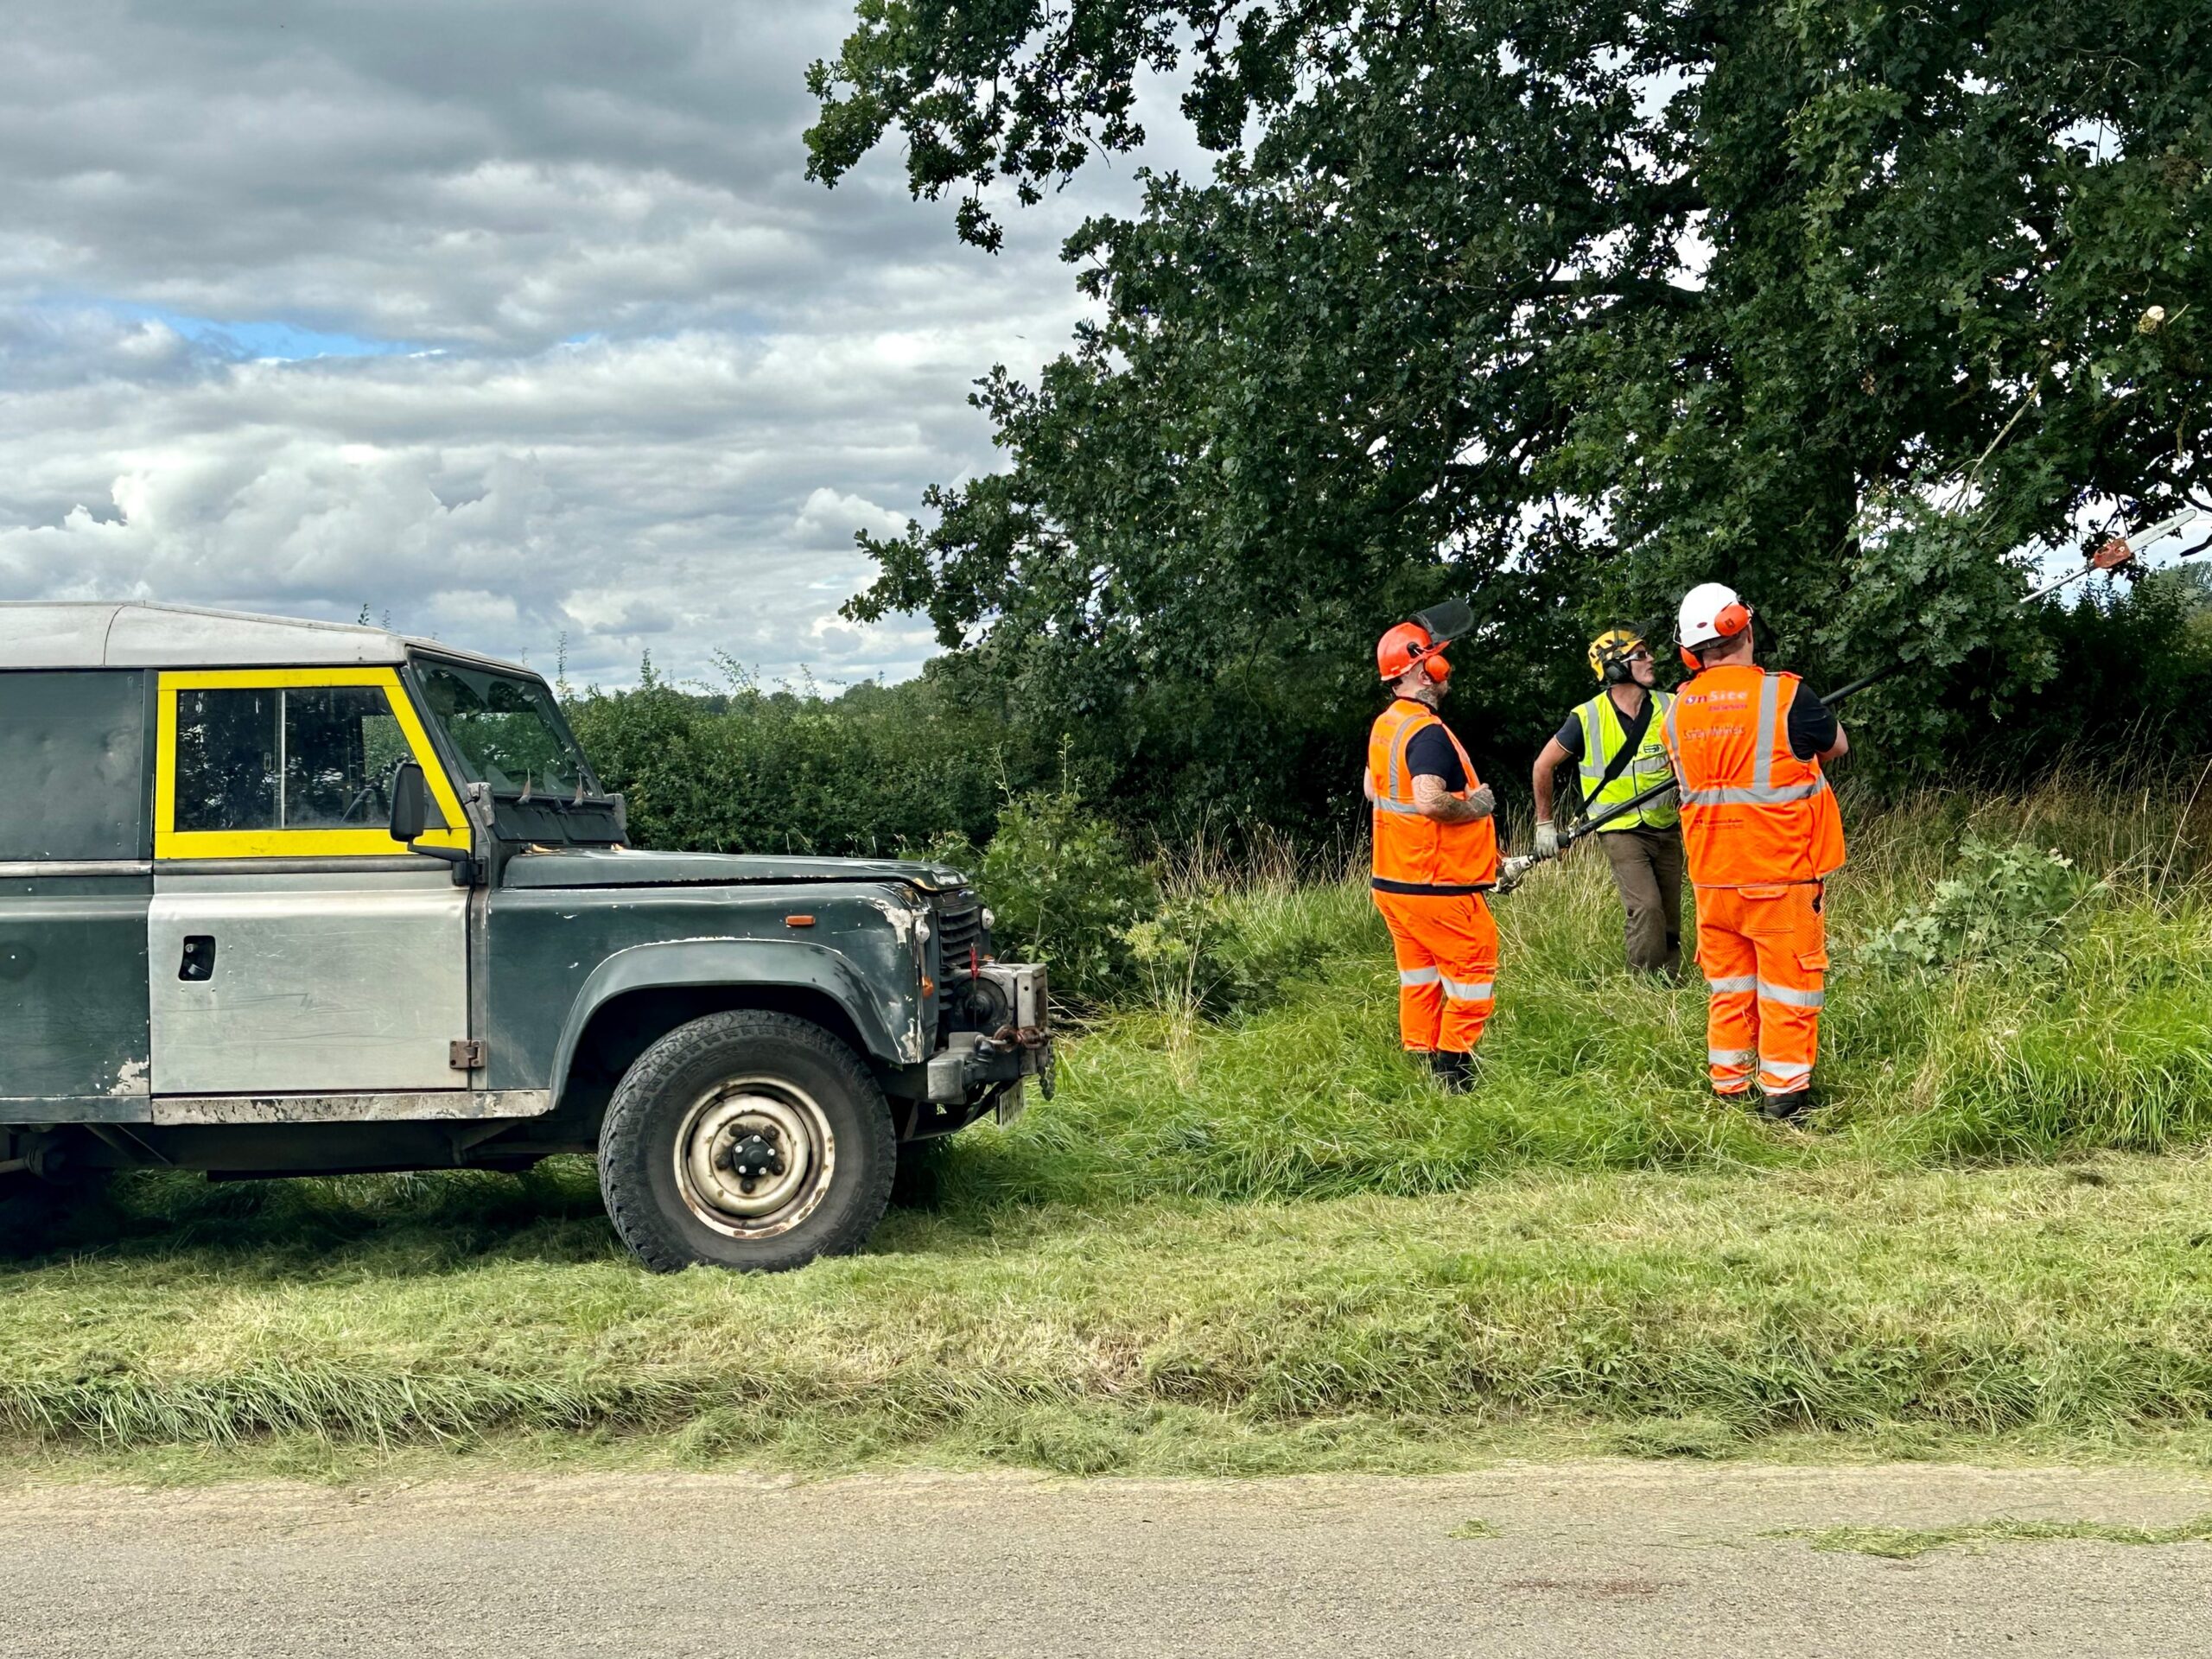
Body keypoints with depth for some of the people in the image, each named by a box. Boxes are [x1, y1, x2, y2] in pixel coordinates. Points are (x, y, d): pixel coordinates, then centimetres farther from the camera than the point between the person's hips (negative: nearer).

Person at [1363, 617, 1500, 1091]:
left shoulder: (1383, 726, 9)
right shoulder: (1428, 732, -21)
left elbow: (1372, 790, 24)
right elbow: (1431, 800, -32)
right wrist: (1474, 806, -17)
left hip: (1393, 882, 9)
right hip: (1437, 887, -9)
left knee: (1420, 979, 17)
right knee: (1473, 977, 3)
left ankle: (1419, 1061, 22)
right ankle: (1452, 1070, 4)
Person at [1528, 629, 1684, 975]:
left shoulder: (1669, 708, 0)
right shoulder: (1588, 718, -8)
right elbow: (1544, 765, 2)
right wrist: (1544, 824, 4)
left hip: (1667, 829, 4)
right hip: (1621, 832, -4)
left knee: (1670, 921, 6)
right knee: (1646, 909, -18)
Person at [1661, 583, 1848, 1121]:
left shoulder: (1677, 710, 0)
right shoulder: (1784, 695, -14)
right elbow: (1838, 746, 4)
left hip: (1712, 874, 5)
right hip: (1782, 874, -4)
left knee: (1727, 986, 15)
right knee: (1787, 985, 5)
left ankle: (1728, 1088, 21)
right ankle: (1784, 1094, 8)